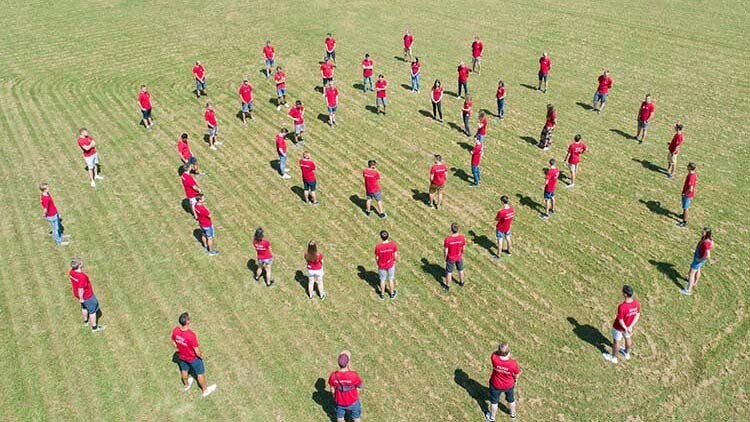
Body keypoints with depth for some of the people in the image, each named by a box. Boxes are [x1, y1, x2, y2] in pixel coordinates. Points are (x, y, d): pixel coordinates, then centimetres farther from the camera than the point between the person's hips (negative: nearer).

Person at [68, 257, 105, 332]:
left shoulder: (71, 272, -14)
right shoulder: (82, 277, -39)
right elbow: (80, 289, -31)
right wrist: (81, 298, -14)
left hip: (77, 294, 8)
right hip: (87, 296, -8)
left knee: (84, 307, 32)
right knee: (93, 310, 14)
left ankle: (86, 321, 55)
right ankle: (94, 327, 30)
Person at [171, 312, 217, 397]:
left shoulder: (175, 330, -24)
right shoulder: (191, 335, -41)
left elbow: (173, 342, -2)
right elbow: (197, 351, -29)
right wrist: (201, 355, -7)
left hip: (181, 356, 5)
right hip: (193, 358, -5)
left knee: (184, 370, 32)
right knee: (200, 373, 20)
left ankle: (186, 385, 60)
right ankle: (205, 389, 42)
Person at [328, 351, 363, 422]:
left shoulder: (333, 375, -28)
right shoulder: (353, 375, -36)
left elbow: (332, 390, -9)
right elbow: (358, 387, -16)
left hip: (339, 402, 2)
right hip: (352, 402, -2)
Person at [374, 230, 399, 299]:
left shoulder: (378, 246, -29)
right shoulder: (393, 244, -25)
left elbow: (376, 258, -15)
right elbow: (395, 255, -13)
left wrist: (377, 263, 7)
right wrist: (395, 260, 10)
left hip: (382, 266, -1)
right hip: (391, 265, 1)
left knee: (382, 280, 22)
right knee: (391, 279, 24)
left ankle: (382, 294, 43)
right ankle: (392, 293, 44)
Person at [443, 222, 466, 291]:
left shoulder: (447, 239, -32)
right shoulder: (462, 237, -24)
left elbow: (445, 251, -20)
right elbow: (463, 248, -8)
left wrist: (445, 257, 1)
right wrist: (462, 255, 13)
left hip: (450, 258, -2)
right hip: (459, 257, 3)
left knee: (449, 272, 18)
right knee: (460, 270, 27)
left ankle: (447, 286, 35)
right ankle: (461, 283, 49)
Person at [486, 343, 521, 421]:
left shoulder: (494, 358, -35)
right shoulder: (513, 363, -35)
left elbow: (494, 352, -8)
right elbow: (517, 374, -13)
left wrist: (500, 351, -25)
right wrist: (515, 379, 7)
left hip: (496, 385, 0)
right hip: (509, 385, 0)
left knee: (494, 401, 26)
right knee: (511, 400, 32)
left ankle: (492, 418, 49)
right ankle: (513, 414, 59)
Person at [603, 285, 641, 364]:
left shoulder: (622, 307, -40)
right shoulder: (636, 302, -22)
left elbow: (620, 320, -30)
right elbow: (637, 314, -11)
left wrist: (626, 329, -14)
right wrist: (630, 326, -12)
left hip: (619, 327, -6)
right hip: (629, 325, 6)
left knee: (616, 342, 19)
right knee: (628, 338, 31)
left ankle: (613, 357, 43)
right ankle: (627, 353, 58)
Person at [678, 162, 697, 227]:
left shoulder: (691, 176, -33)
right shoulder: (694, 174, -4)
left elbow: (690, 189, -34)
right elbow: (696, 182, 17)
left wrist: (685, 193, -18)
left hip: (688, 194, -9)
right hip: (690, 194, 9)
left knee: (685, 208, 4)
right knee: (685, 206, 29)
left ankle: (684, 222, 15)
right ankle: (684, 215, 51)